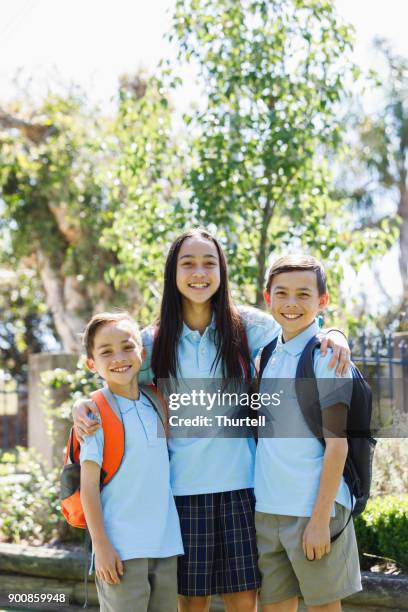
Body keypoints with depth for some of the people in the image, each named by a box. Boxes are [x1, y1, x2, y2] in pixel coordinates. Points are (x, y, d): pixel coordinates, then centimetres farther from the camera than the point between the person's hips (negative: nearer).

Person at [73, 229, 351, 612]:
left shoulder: (247, 325, 3)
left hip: (239, 484, 0)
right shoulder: (154, 341, 5)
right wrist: (83, 404, -7)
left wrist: (335, 335, -11)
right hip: (183, 488, 0)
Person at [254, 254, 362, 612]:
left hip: (313, 508, -6)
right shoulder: (270, 355, 10)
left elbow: (336, 443, -12)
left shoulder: (327, 355, -8)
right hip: (266, 509, 6)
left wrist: (320, 518, -16)